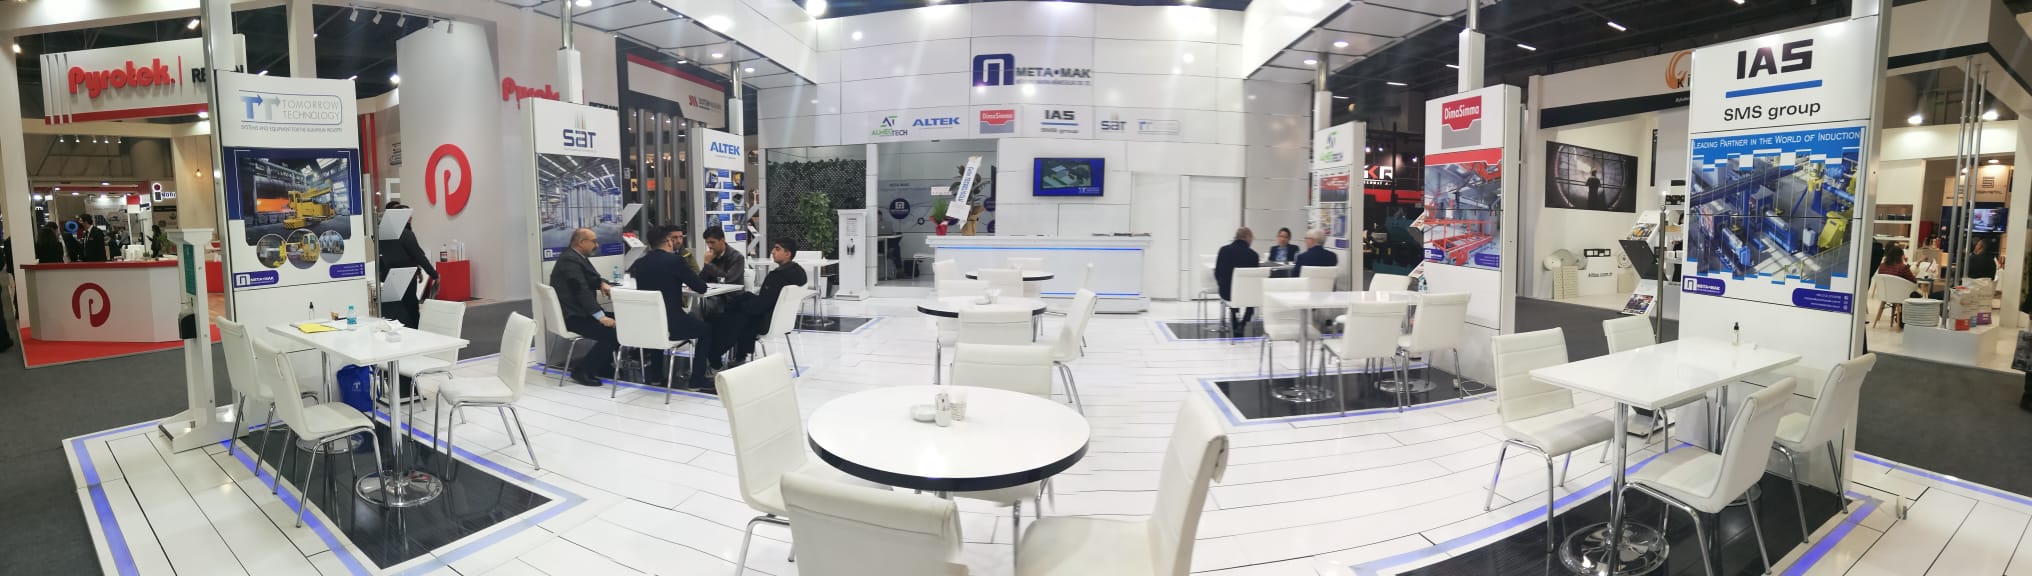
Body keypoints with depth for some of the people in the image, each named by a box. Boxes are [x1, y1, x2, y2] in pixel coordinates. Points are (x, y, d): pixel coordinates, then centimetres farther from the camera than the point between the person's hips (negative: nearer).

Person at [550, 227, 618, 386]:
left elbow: (590, 278, 23)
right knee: (612, 332, -22)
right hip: (572, 316, -11)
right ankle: (581, 370, -8)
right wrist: (601, 317, -30)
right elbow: (581, 290, -26)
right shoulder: (570, 260, -18)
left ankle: (602, 365, 17)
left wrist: (602, 283, -2)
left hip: (577, 311, 11)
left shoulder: (576, 257, 13)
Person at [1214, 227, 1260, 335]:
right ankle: (1241, 326, 25)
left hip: (1226, 292, 2)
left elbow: (1217, 273, 0)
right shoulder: (1252, 254, -11)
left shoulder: (1224, 250, -5)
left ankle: (1234, 328, 45)